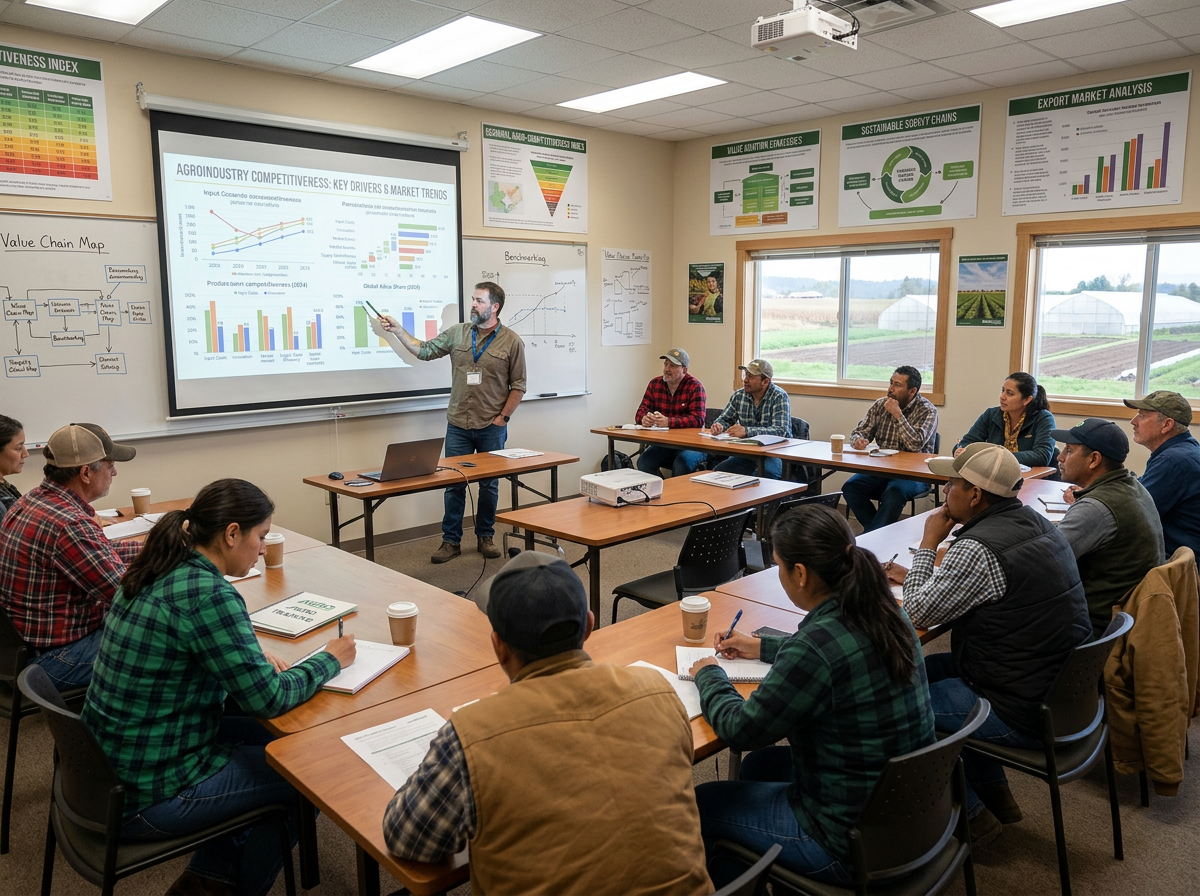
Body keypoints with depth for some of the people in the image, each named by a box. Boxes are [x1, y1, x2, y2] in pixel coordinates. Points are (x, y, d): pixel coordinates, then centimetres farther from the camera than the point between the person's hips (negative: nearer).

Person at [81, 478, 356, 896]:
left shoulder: (156, 572, 0)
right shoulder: (208, 595, -27)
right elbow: (270, 699, -21)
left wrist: (252, 656, 3)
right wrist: (330, 660, -5)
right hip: (149, 794, -9)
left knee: (268, 737, 20)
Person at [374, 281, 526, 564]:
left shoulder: (512, 342, -3)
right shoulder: (457, 333, 5)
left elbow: (518, 385, -1)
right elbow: (423, 350, 5)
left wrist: (502, 418, -6)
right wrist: (397, 330, -3)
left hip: (492, 427, -2)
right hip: (458, 425, 2)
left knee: (489, 485, 9)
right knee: (454, 484, 6)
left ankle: (485, 537, 24)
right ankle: (451, 541, 16)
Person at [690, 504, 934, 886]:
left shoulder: (816, 645, -30)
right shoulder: (884, 612, -6)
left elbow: (741, 729, -17)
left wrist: (709, 675, 2)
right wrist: (763, 647, 23)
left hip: (854, 847, -8)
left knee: (700, 805, 8)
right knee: (760, 764, 27)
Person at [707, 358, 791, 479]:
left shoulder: (779, 397, -11)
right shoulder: (739, 396, 5)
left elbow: (781, 431, -23)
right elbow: (725, 419, 16)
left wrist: (746, 431, -33)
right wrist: (718, 426, -11)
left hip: (774, 454, -5)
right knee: (717, 472, -18)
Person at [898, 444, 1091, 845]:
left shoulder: (978, 549, -27)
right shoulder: (1034, 522, 3)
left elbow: (918, 614, -15)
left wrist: (927, 545, -6)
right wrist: (918, 575, 13)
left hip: (1024, 715, -9)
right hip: (1064, 688, 9)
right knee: (931, 666, 23)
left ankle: (971, 814, 16)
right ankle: (995, 794, 30)